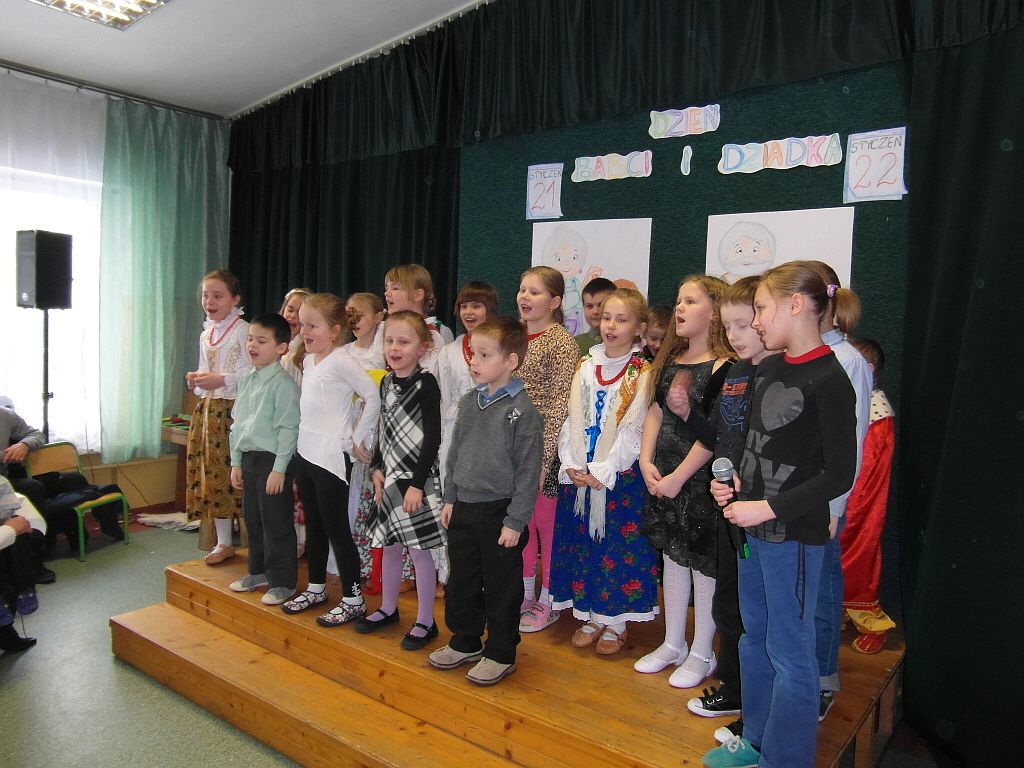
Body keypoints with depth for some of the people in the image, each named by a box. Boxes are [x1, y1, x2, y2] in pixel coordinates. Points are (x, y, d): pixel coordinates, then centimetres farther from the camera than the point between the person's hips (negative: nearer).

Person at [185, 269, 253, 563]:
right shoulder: (205, 335, 16)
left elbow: (253, 372, -14)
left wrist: (222, 380, -21)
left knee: (234, 471, -7)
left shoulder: (243, 330, -9)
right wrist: (196, 378, 4)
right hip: (208, 408, 8)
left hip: (234, 409, -8)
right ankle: (222, 542, 18)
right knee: (211, 473, 8)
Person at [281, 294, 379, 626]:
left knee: (336, 528, -1)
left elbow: (373, 397, -18)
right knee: (313, 525, 19)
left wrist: (357, 438, -13)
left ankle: (353, 599, 11)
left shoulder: (341, 362, -15)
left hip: (331, 456, -8)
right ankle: (316, 588, 33)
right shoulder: (308, 361, 10)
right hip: (305, 452, 8)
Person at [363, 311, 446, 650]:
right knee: (389, 546, 18)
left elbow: (432, 438, -16)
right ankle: (388, 608, 36)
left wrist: (417, 484, -17)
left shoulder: (426, 384, -14)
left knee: (420, 549, 2)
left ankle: (425, 621, 17)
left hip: (417, 478, -7)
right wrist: (377, 469, 5)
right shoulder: (387, 383, 7)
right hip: (389, 478, 7)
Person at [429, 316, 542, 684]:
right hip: (463, 509, 7)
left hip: (499, 512, -7)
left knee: (501, 588, 7)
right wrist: (450, 498, 11)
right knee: (461, 581, 18)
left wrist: (515, 521, -15)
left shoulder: (523, 411, -15)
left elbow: (528, 471, -14)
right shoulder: (469, 402, 6)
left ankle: (501, 654, 24)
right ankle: (466, 642, 36)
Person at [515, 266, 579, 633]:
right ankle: (525, 592, 32)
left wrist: (543, 456, -18)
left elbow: (560, 404, -15)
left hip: (544, 446, -6)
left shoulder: (561, 342, -10)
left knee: (546, 520, 5)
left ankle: (548, 601, 21)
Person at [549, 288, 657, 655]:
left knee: (618, 546, 4)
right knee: (582, 542, 11)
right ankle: (590, 616, 27)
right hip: (580, 474, 5)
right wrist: (573, 465, -8)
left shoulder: (642, 373, -6)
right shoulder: (586, 365, 8)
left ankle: (615, 622, 20)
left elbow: (632, 428, -13)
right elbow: (574, 420, 3)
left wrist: (603, 471, -18)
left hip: (621, 474, -4)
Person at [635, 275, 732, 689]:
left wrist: (679, 476, -17)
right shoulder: (670, 361, 9)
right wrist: (647, 461, -4)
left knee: (703, 564, 6)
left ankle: (702, 653, 24)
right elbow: (655, 413, 8)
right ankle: (673, 644, 32)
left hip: (699, 479, -7)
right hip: (662, 476, 7)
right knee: (672, 558, 17)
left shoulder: (724, 368, -13)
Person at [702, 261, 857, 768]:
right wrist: (734, 483, 2)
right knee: (754, 636, 20)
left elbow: (840, 475, -17)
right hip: (753, 526, 9)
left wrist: (769, 508, -20)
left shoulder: (828, 380, -17)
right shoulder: (768, 369, 7)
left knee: (788, 650, 6)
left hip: (794, 535, -8)